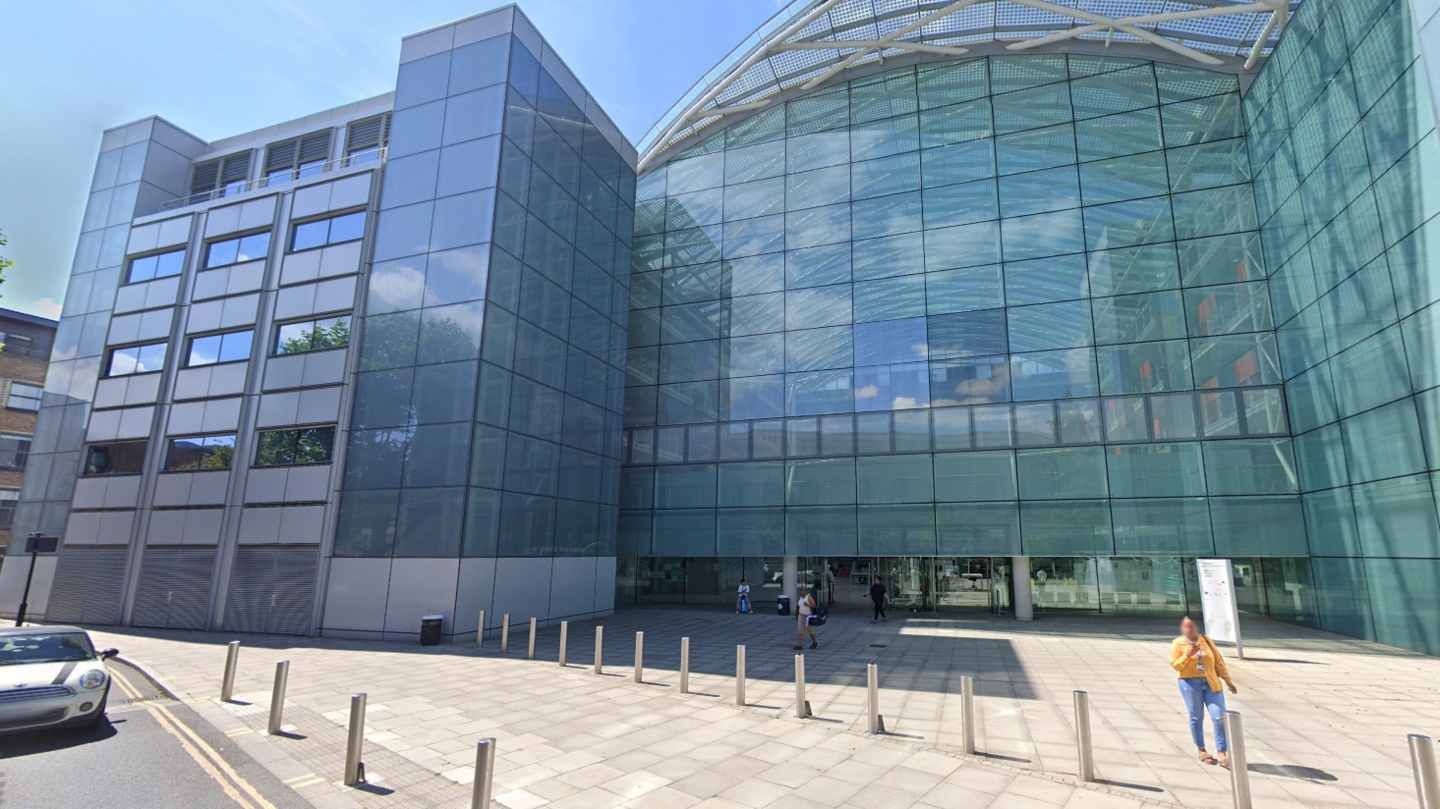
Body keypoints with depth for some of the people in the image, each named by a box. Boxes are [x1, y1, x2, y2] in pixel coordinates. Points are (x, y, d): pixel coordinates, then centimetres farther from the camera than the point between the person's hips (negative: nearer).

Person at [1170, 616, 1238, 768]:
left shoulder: (1206, 640, 9)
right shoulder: (1177, 643, 0)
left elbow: (1219, 661, 12)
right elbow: (1175, 665, -2)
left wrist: (1228, 681, 9)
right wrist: (1187, 655, -18)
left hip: (1211, 683, 3)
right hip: (1190, 683, -2)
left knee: (1219, 717, -6)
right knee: (1197, 718, 5)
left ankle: (1222, 754, 1)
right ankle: (1201, 750, 20)